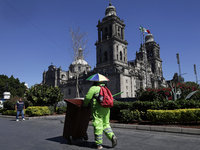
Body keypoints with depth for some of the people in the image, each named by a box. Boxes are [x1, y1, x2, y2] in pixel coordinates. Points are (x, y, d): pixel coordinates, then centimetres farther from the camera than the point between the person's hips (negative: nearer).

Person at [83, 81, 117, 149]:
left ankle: (98, 144, 8)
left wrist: (85, 104, 13)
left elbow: (87, 97, -9)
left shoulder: (93, 88, -3)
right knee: (105, 124, 16)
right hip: (106, 109, 7)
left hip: (97, 110, -7)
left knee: (98, 126, 0)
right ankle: (112, 137, -2)